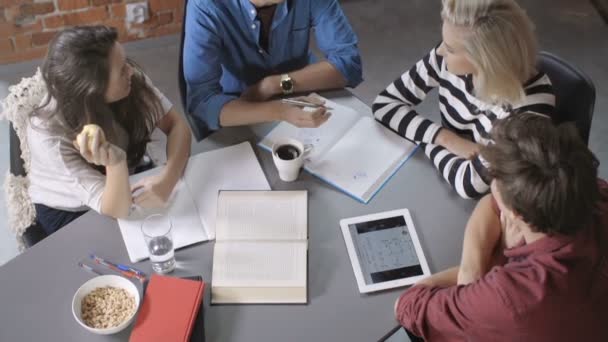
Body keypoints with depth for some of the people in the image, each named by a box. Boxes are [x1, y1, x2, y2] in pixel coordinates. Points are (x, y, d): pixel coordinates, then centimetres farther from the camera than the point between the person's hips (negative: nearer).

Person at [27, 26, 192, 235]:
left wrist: (167, 179, -35)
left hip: (128, 185, 4)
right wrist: (115, 163, -53)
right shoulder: (49, 134, -34)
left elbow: (176, 125, -17)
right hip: (70, 214, -4)